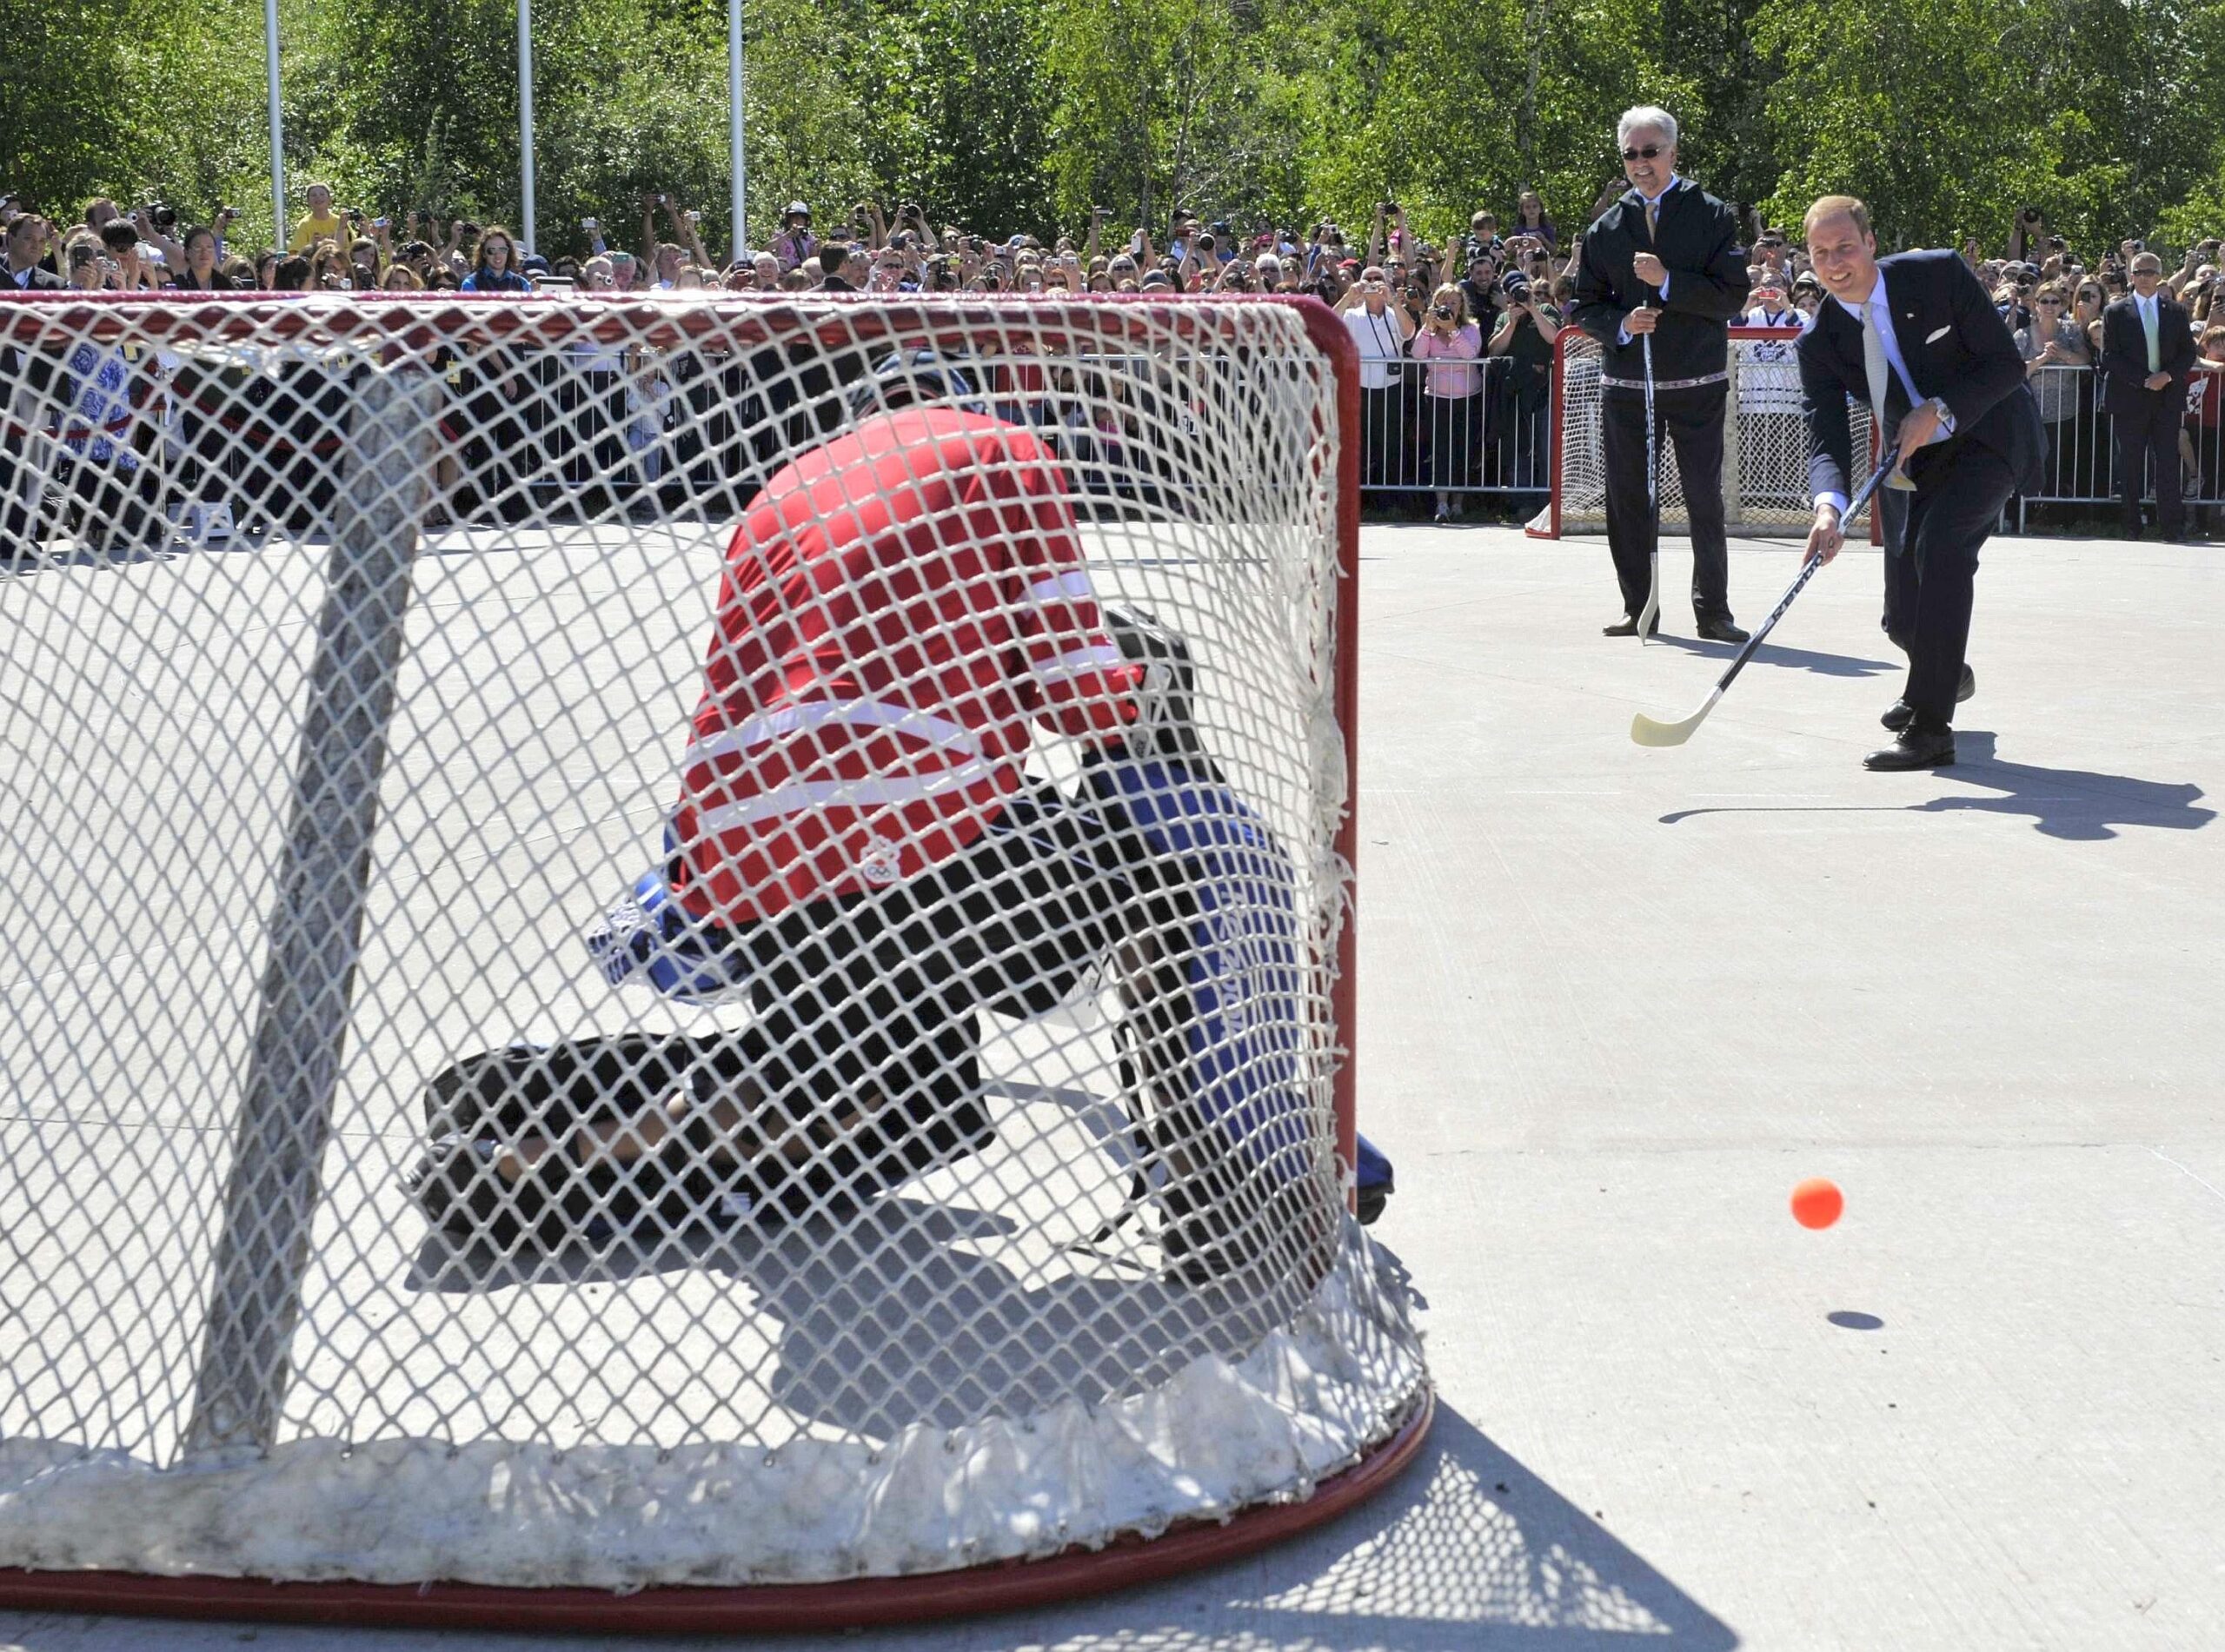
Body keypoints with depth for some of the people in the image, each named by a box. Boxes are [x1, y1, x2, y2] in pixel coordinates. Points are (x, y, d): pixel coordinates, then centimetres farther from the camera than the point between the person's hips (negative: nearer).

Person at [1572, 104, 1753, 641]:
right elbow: (1586, 305, 12)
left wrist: (1668, 283, -17)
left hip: (1697, 384, -3)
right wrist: (1621, 324, -8)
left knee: (1705, 500, -1)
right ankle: (1639, 608, 15)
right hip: (1626, 381, 3)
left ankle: (1713, 611, 7)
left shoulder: (1712, 216, 1)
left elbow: (1733, 295, -7)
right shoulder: (1606, 228, 11)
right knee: (1629, 500, 5)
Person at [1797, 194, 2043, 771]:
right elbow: (1825, 437, -20)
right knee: (1904, 620, 4)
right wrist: (1829, 504, -40)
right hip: (1909, 459, 4)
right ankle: (1946, 674, 45)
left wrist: (1940, 410, -30)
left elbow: (2006, 362, -16)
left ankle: (1930, 727, -29)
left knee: (1940, 539, -31)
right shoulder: (1820, 342, -12)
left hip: (1988, 436, -4)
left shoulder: (1939, 274, -19)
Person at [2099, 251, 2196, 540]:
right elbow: (2110, 357, -3)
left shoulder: (2175, 312, 12)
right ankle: (2131, 525, 5)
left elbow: (2188, 353, 10)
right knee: (2130, 466, 0)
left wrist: (2168, 375, -10)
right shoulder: (2116, 312, 4)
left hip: (2168, 397, 1)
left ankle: (2173, 524, -3)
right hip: (2130, 397, -1)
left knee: (2168, 462, -3)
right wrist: (2144, 381, -12)